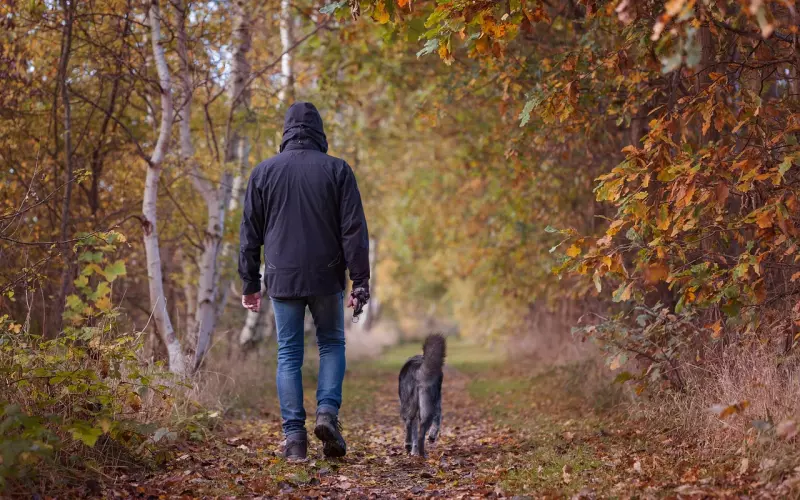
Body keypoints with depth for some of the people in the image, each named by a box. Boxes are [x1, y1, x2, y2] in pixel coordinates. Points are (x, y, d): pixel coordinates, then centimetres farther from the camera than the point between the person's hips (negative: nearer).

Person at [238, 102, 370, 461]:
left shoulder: (263, 172, 4)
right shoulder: (337, 170, -1)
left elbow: (249, 235, 6)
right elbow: (354, 230, -4)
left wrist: (250, 283, 13)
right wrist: (360, 282, -1)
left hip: (282, 279, 1)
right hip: (327, 277, -1)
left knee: (289, 355, 7)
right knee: (332, 344, 17)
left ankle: (294, 437, 2)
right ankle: (327, 411, -3)